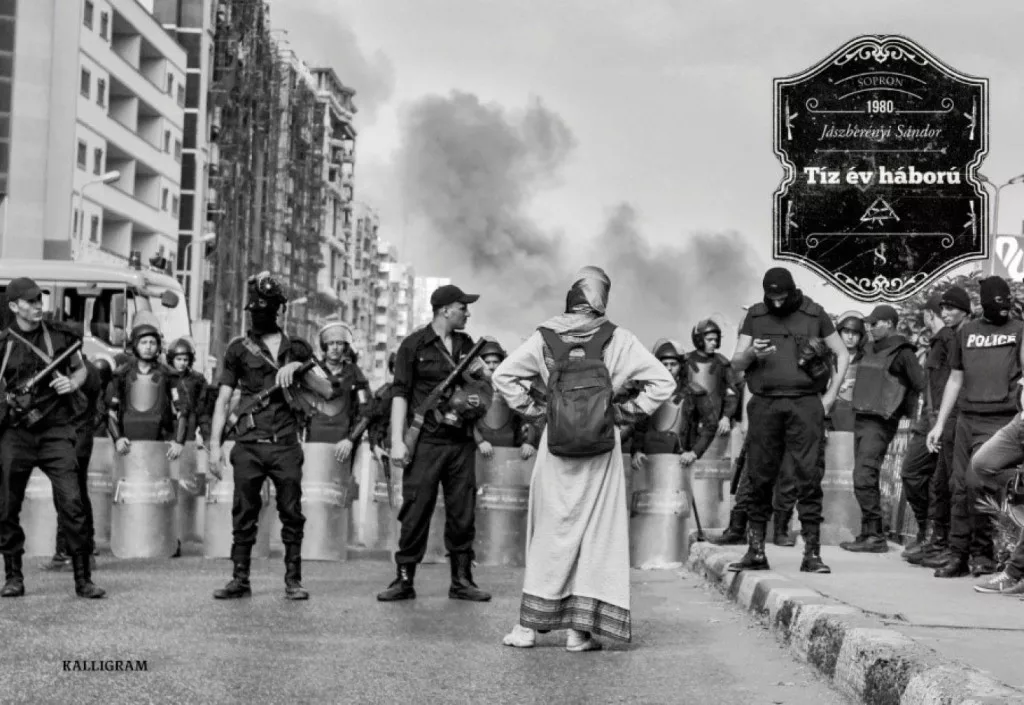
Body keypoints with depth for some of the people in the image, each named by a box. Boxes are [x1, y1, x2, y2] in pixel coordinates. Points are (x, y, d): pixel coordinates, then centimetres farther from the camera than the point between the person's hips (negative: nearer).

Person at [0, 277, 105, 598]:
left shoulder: (60, 336, 6)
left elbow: (81, 369, 18)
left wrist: (71, 383, -2)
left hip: (56, 430, 0)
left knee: (72, 503, -9)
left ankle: (83, 578, -3)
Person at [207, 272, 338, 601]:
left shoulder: (296, 348, 12)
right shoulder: (238, 349, 9)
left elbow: (327, 391, 7)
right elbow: (223, 400, 7)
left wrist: (299, 367, -7)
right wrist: (215, 444, -1)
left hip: (286, 446, 0)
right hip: (248, 445, 0)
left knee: (292, 514, 1)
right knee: (243, 515, 2)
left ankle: (293, 580, 9)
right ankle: (240, 579, 10)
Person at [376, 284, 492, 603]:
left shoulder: (466, 344, 15)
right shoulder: (414, 345, -1)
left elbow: (482, 390, 26)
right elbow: (400, 394, -5)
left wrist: (480, 375, 1)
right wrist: (397, 441, -13)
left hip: (461, 442, 5)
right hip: (426, 442, -5)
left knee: (463, 514, 5)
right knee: (416, 511, -4)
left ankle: (462, 581, 13)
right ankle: (404, 580, 5)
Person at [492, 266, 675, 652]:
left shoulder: (545, 337, -1)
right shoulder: (617, 339, -4)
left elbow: (503, 376, -1)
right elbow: (663, 381, -4)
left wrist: (531, 409, 6)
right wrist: (627, 412, 4)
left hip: (556, 446, 1)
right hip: (602, 446, -1)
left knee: (549, 532, 11)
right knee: (596, 533, 6)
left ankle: (529, 625, 12)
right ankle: (580, 629, 7)